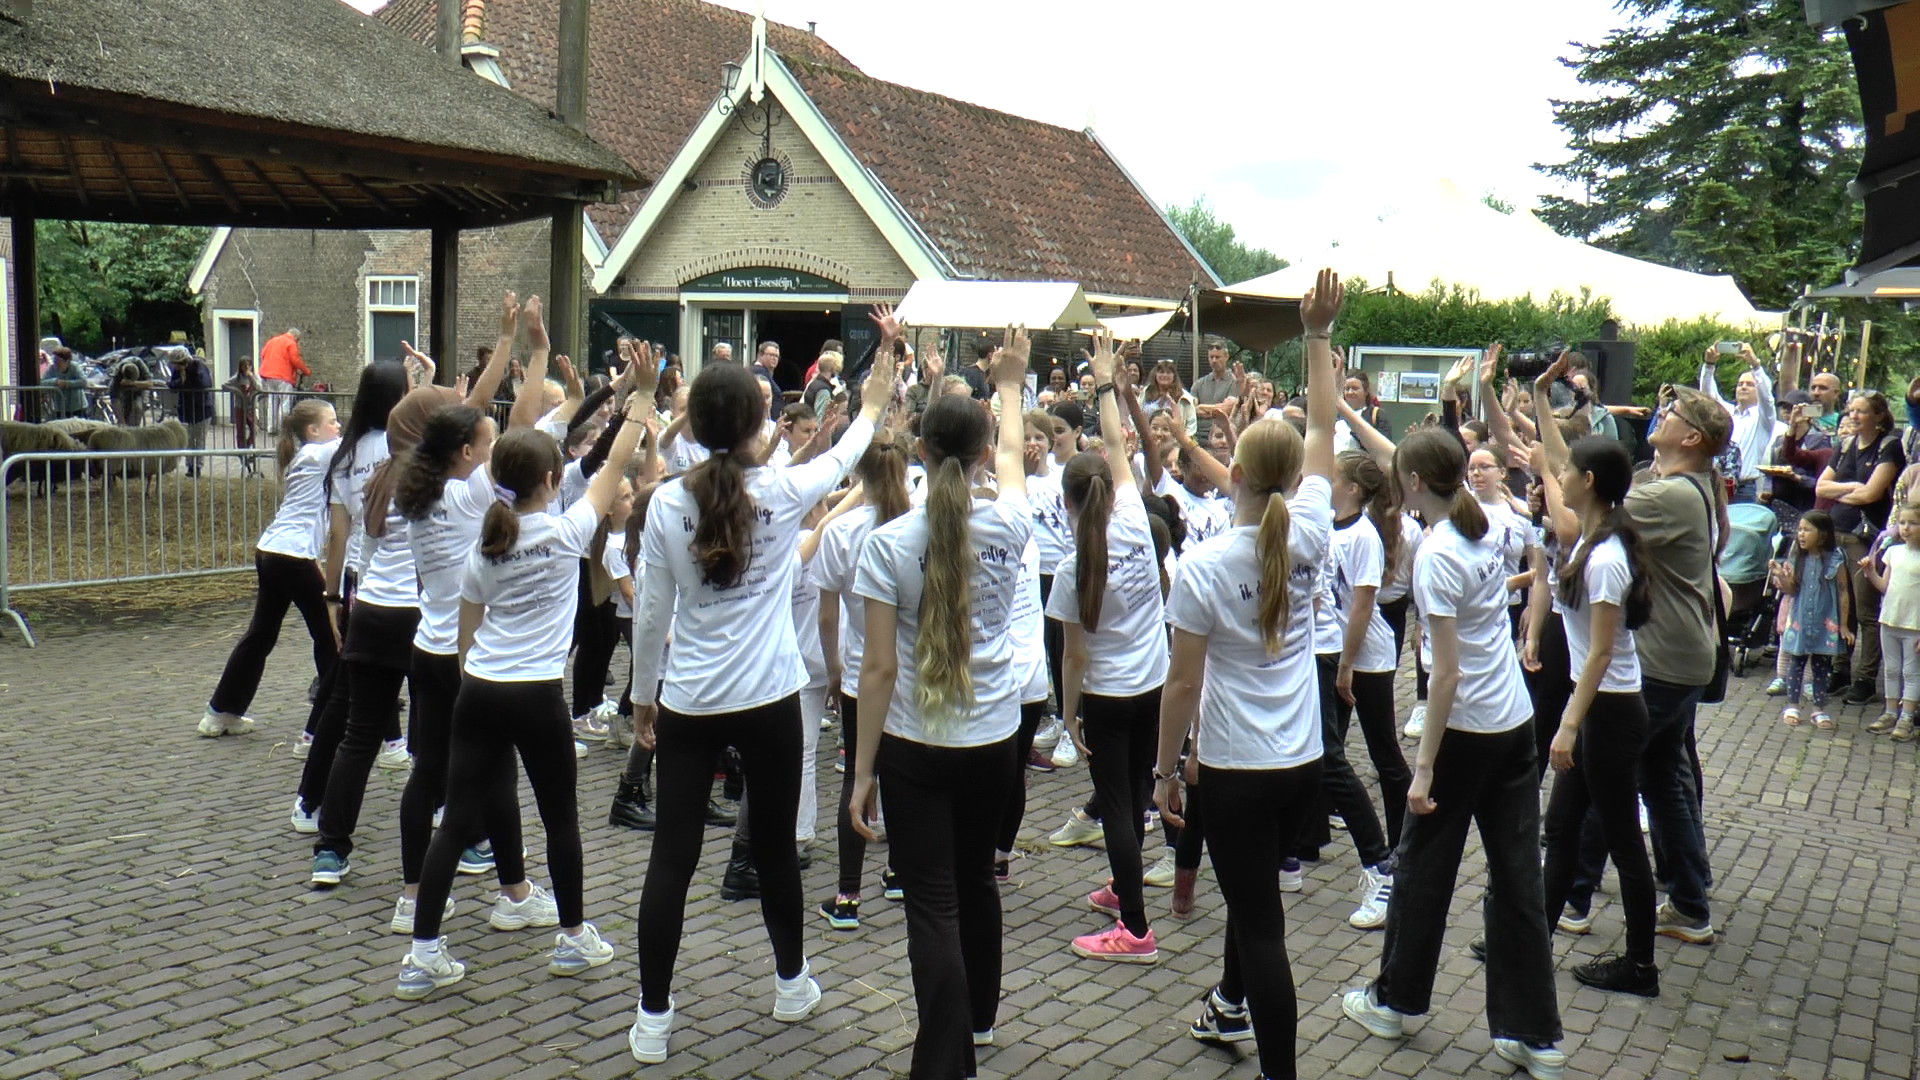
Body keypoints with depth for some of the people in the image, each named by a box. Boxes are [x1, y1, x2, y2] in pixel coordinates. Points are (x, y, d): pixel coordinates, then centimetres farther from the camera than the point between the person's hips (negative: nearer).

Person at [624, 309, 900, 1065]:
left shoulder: (666, 504, -7)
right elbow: (855, 441, 9)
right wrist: (886, 357, 21)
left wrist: (642, 696, 13)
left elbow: (650, 615, -1)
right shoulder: (784, 492, -8)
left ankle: (652, 1018, 10)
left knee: (671, 858, 5)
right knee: (774, 847, 16)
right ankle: (792, 985, 33)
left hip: (688, 705, 0)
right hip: (768, 702, 0)